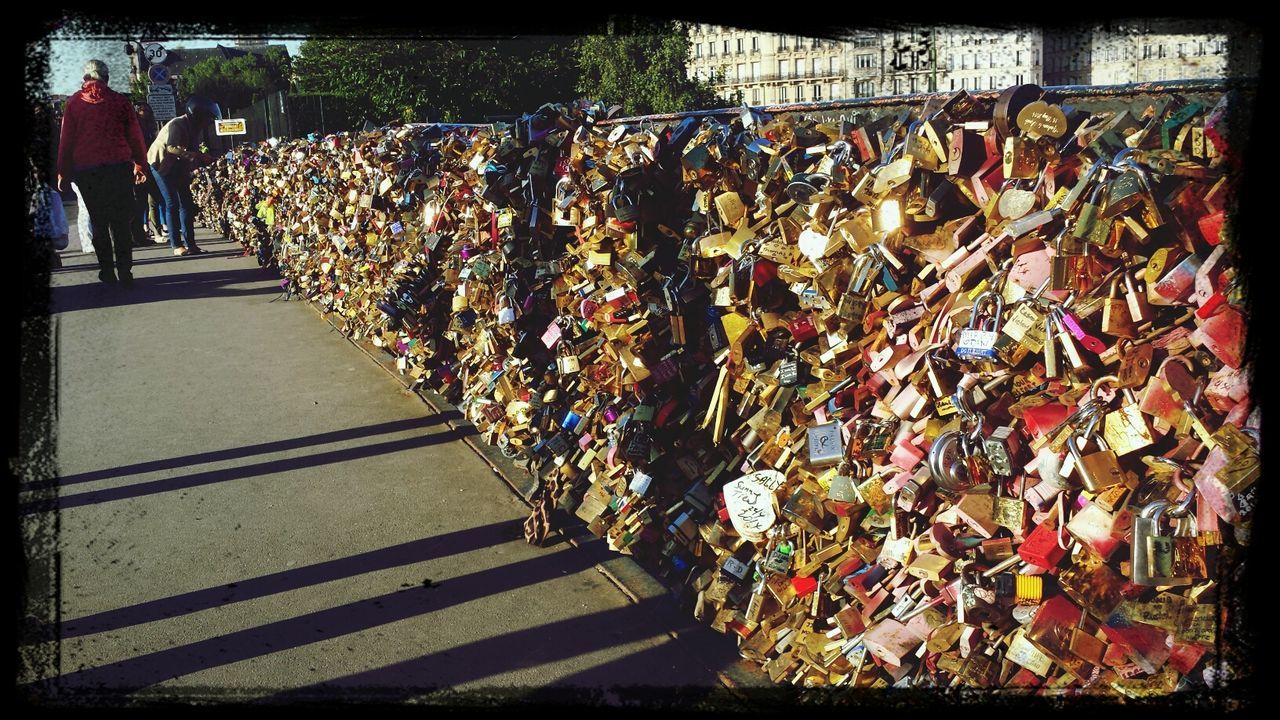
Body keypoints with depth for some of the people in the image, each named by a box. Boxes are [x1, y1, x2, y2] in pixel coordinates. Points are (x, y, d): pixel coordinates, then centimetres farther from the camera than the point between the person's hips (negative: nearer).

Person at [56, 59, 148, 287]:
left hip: (86, 171, 1)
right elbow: (135, 136, 4)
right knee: (121, 222, 0)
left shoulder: (74, 102, 5)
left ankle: (107, 270, 11)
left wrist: (63, 172, 8)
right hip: (119, 168, -1)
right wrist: (139, 164, 13)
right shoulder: (120, 101, 3)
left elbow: (65, 140, 4)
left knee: (99, 221, 11)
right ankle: (124, 271, -7)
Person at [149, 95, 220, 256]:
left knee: (187, 203, 2)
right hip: (161, 163, -8)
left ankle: (190, 243, 4)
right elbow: (172, 148, -37)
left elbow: (190, 152, 6)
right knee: (172, 204, -12)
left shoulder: (193, 127, 4)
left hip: (177, 166, 8)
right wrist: (197, 156, -44)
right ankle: (176, 245, -9)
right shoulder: (177, 125, -23)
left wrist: (201, 160, -13)